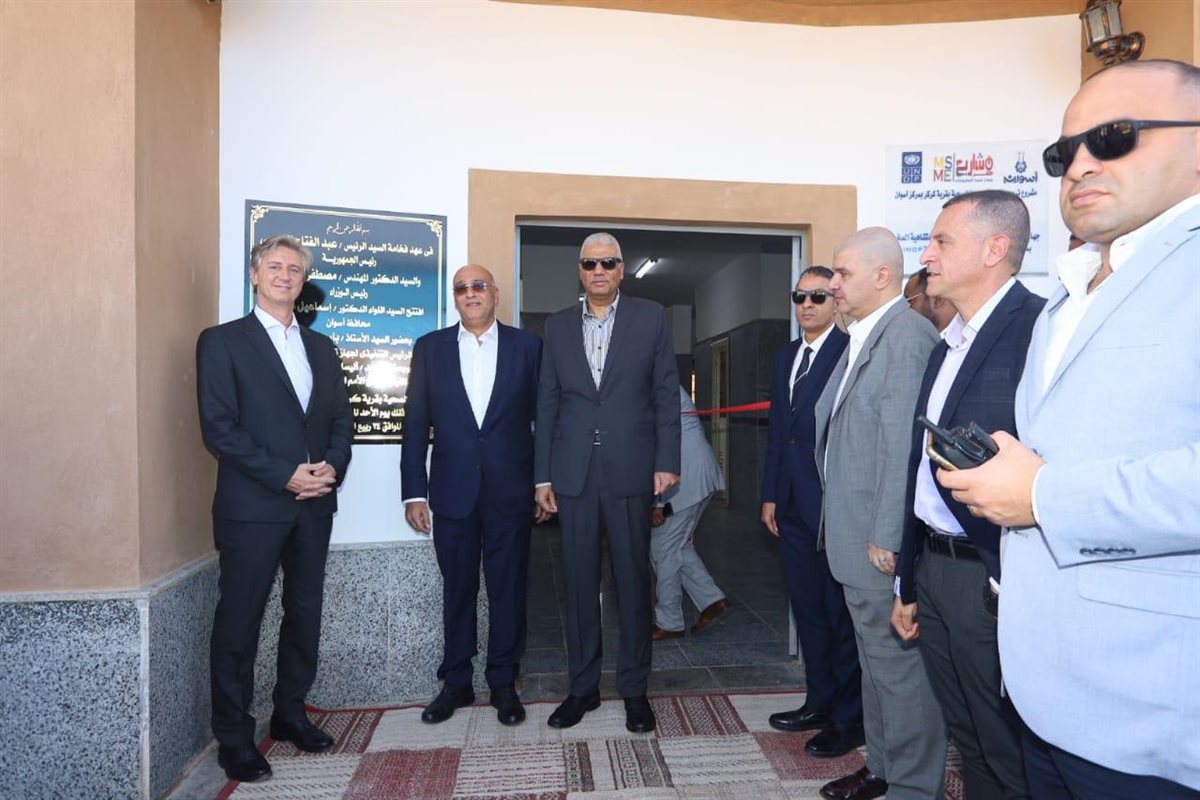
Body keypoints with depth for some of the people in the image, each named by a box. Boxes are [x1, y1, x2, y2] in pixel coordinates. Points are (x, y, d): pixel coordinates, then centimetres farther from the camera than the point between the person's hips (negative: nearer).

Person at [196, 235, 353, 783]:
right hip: (252, 505, -5)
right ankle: (234, 738, 20)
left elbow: (342, 418, 12)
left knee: (305, 614, 13)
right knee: (239, 621, 5)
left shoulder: (321, 347, 14)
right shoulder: (222, 341, -1)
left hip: (314, 504, 5)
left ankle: (290, 714, 30)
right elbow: (218, 427, -10)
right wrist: (284, 475, -16)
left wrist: (333, 467, -6)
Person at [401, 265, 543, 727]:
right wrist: (414, 491, -1)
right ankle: (456, 683, 30)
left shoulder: (527, 346, 2)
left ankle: (504, 683, 26)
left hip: (511, 492, -1)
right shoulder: (430, 348, 5)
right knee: (457, 590, 13)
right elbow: (416, 423, 3)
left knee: (508, 590, 9)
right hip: (452, 493, 1)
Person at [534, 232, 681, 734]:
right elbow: (547, 404, 8)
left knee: (633, 581, 7)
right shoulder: (557, 325, 9)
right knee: (579, 582, 10)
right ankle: (583, 687, 25)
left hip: (631, 469, -2)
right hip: (573, 472, 2)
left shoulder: (650, 318, 4)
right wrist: (542, 475, 5)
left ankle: (634, 688, 23)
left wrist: (667, 462, -5)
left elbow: (667, 393, 2)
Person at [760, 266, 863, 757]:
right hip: (793, 506, 8)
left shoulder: (850, 351, -9)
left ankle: (849, 719, 20)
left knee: (842, 613, 5)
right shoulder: (787, 357, 15)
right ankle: (819, 702, 31)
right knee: (807, 610, 16)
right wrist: (770, 495, 13)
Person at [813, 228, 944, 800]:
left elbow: (904, 445, -23)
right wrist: (848, 530, 15)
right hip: (855, 537, 10)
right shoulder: (862, 337, 13)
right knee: (875, 660, 22)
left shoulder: (906, 334, -17)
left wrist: (888, 538, -21)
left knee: (900, 666, 5)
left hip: (883, 542, -10)